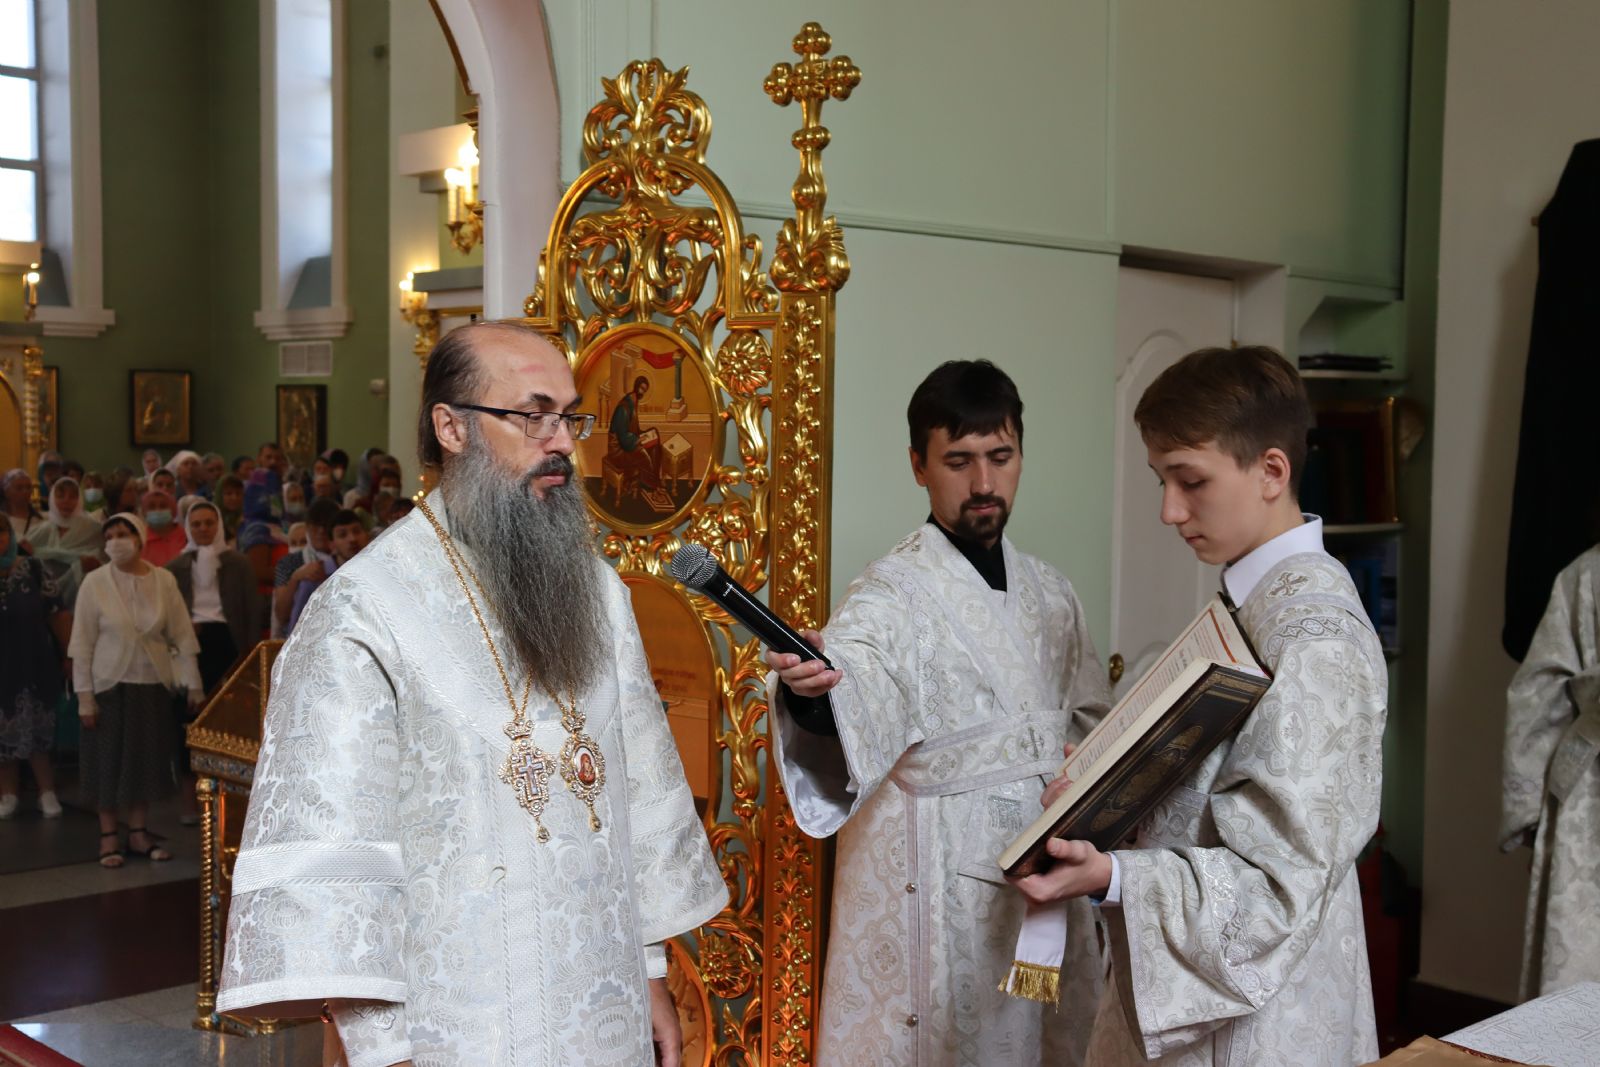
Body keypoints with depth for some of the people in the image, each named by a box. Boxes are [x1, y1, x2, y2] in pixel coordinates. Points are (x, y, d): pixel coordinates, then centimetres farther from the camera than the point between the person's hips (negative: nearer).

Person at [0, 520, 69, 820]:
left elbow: (58, 614, -3)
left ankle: (48, 794, 15)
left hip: (34, 667, -1)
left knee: (38, 733, 5)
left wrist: (70, 655, -3)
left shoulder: (33, 569, -5)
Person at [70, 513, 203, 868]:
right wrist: (84, 697, -7)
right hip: (110, 684, -2)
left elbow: (182, 635, 2)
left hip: (153, 685, 2)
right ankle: (108, 837, 14)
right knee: (109, 760, 4)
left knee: (147, 759, 9)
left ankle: (139, 833, 21)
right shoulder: (95, 583, -6)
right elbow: (82, 643, -5)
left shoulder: (164, 580, -2)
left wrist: (192, 683, 1)